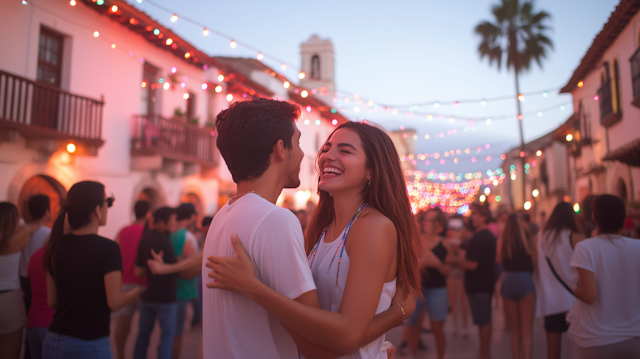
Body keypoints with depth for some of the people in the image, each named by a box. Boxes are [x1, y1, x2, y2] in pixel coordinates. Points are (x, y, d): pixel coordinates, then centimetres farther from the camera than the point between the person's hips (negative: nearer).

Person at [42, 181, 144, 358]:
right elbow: (115, 301, -18)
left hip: (53, 343, 6)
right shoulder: (108, 248, -16)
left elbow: (52, 301, 8)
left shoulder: (56, 245, 2)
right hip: (90, 345, -6)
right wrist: (139, 291, 0)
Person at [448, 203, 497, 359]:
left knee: (482, 321, -3)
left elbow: (472, 264, -24)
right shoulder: (490, 236, 11)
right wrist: (465, 254, 18)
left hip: (477, 285, -10)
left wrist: (454, 260, -10)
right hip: (487, 283, 10)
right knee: (486, 319, 18)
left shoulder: (477, 238, -20)